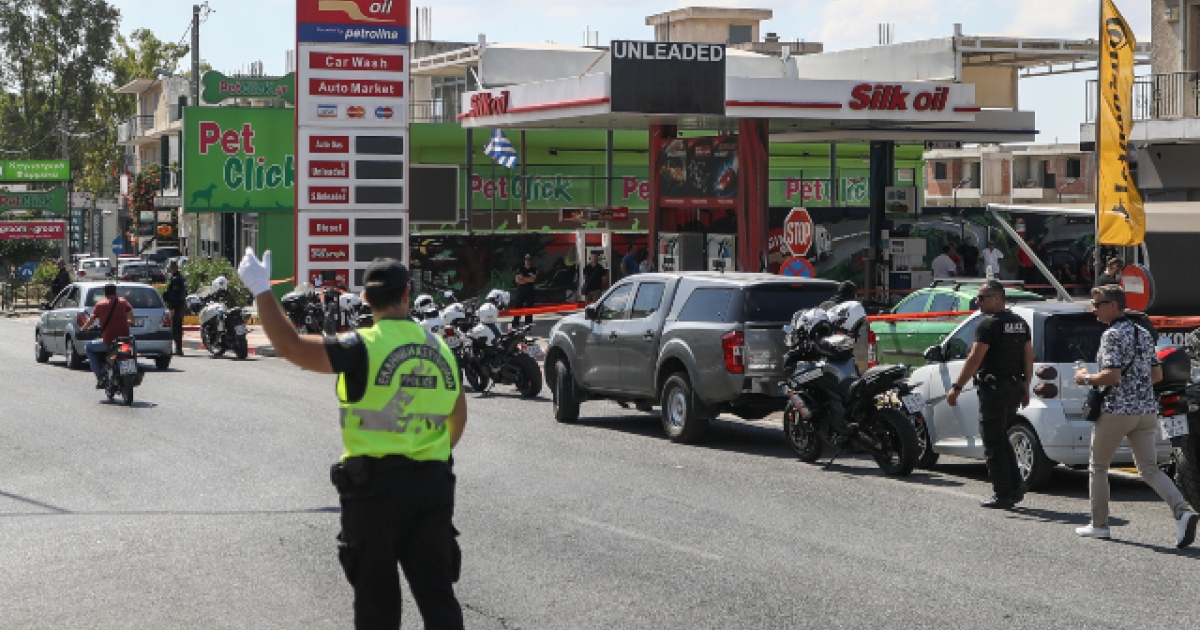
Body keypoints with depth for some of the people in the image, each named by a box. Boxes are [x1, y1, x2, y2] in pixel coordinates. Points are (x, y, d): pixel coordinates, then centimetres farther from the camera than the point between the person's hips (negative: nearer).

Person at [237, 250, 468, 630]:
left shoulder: (365, 347, -12)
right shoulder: (440, 349, 6)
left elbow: (291, 347, -20)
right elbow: (458, 417, 19)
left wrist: (261, 290, -11)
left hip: (376, 482, -4)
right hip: (434, 482, 4)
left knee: (377, 593, 7)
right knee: (436, 592, 7)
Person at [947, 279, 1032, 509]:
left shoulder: (989, 324, -13)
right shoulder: (1020, 323, 12)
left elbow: (974, 360, -18)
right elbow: (1029, 358, 15)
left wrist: (956, 388, -15)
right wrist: (1025, 388, 21)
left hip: (994, 389, -8)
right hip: (1015, 387, 8)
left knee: (993, 443, -2)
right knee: (1001, 439, 20)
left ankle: (1003, 495, -2)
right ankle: (1016, 486, 13)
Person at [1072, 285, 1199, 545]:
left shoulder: (1112, 335, -12)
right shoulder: (1144, 333, 13)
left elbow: (1112, 376, -21)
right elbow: (1157, 375, 16)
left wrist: (1085, 378, -5)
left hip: (1116, 410, -7)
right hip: (1147, 411, 7)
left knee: (1098, 467, 11)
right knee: (1149, 468, 5)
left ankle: (1099, 525, 16)